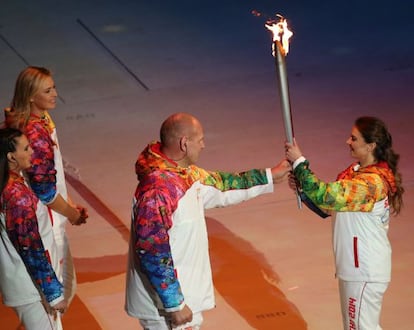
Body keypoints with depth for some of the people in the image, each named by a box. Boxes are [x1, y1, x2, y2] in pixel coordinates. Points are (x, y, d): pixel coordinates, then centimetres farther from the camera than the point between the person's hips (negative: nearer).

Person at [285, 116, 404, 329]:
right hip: (356, 266, 10)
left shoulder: (372, 181, -25)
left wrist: (299, 162, -24)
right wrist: (301, 187, -3)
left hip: (365, 271, -10)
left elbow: (326, 197, -31)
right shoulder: (357, 171, 7)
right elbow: (331, 203, 12)